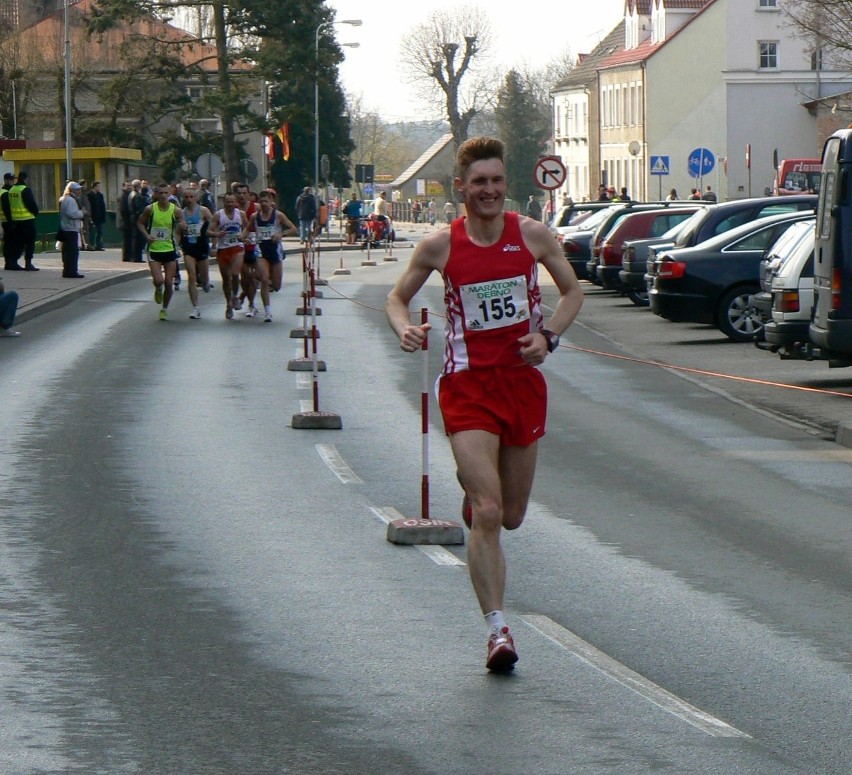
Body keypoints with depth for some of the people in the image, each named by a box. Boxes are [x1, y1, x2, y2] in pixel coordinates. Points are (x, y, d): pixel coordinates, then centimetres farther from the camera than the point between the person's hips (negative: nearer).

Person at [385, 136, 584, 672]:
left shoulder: (533, 236, -2)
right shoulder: (441, 246, -5)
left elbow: (573, 291, 10)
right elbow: (397, 296, 9)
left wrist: (548, 336, -8)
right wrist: (405, 328, -14)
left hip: (524, 381, 3)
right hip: (468, 385, -3)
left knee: (511, 517, 14)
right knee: (488, 513, -16)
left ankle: (473, 488, 51)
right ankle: (497, 628, -10)